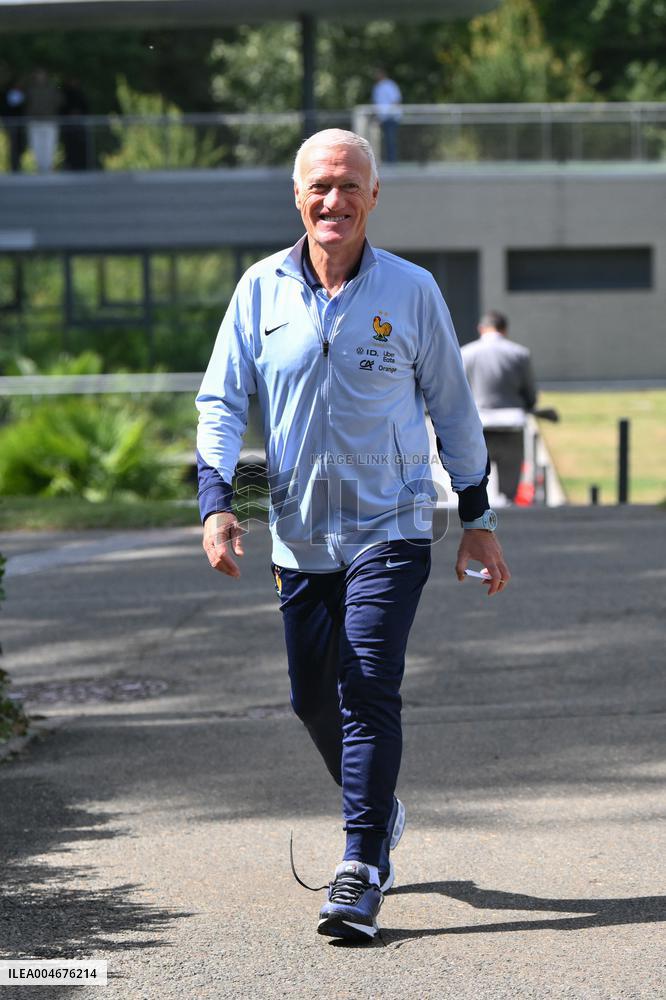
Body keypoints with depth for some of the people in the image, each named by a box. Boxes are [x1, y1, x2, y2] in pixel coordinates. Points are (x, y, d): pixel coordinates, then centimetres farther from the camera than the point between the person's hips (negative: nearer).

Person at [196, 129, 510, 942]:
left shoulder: (411, 291, -3)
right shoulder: (261, 289, 1)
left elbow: (451, 409, 6)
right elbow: (221, 400, 3)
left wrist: (478, 519, 9)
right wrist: (215, 502, -12)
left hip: (389, 528, -3)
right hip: (300, 534, 3)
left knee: (369, 689, -14)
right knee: (313, 699, 12)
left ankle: (361, 872, -10)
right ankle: (379, 810, 39)